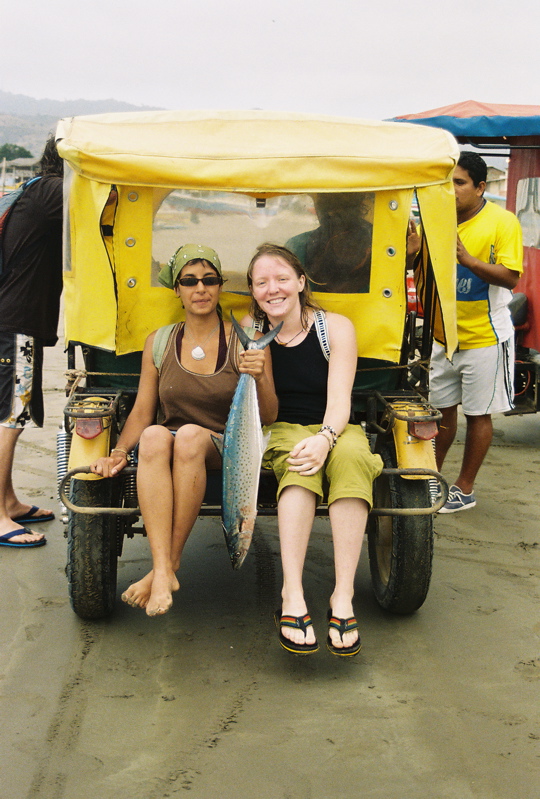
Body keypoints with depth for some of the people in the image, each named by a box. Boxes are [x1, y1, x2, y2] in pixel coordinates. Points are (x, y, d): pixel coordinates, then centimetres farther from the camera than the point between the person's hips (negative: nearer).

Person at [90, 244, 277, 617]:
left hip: (226, 451, -2)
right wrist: (120, 453, -7)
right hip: (170, 456, 2)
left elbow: (268, 417, 2)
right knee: (154, 436, -34)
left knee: (190, 435, -36)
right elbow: (142, 411, 10)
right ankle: (164, 572, -42)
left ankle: (171, 562, -27)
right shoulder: (158, 342, 11)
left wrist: (260, 379, -18)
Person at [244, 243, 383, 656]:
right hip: (280, 433, 0)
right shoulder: (250, 330, 3)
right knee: (300, 463, -37)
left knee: (351, 454, -36)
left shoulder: (336, 328, 0)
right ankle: (292, 597, -46)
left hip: (336, 431, 0)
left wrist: (325, 438, -31)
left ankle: (343, 597, -40)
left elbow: (339, 399, -10)